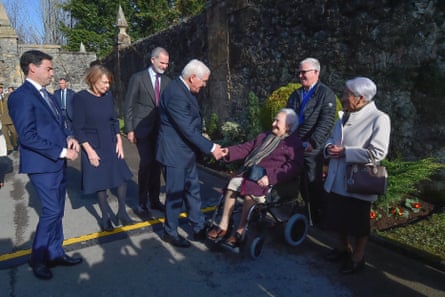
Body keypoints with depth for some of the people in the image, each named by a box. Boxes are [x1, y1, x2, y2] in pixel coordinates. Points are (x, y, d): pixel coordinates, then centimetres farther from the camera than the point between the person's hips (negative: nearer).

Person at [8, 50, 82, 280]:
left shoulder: (46, 95, 15)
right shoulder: (21, 97, -13)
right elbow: (28, 136, -19)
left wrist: (69, 137, -1)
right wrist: (62, 151, -18)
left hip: (58, 163, 8)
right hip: (42, 164, -8)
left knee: (57, 212, 14)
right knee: (51, 212, -4)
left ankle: (55, 253, 27)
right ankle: (37, 258, 16)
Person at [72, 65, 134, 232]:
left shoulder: (108, 96, 0)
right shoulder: (80, 98, -13)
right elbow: (77, 128, -11)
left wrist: (119, 140, 1)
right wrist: (89, 150, -15)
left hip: (112, 144, 4)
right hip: (94, 146, -4)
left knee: (122, 177, 4)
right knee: (101, 183, 6)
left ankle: (122, 212, 22)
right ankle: (106, 217, 23)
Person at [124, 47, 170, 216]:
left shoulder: (166, 80, 9)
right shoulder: (138, 78, -3)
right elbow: (129, 106, -3)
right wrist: (129, 130, -7)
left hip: (160, 130, 4)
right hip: (142, 129, -4)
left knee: (156, 164, 8)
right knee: (146, 163, -9)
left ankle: (154, 200, 21)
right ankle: (142, 202, 8)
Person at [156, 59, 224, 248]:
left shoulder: (184, 90, 6)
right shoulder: (175, 94, -24)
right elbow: (188, 129, -26)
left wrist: (208, 144, 9)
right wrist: (210, 147, -19)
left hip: (186, 151, 10)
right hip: (174, 152, -10)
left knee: (193, 191, 17)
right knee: (175, 194, 6)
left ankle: (198, 229, 30)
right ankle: (170, 232, 26)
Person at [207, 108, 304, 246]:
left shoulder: (294, 143, -2)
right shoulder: (264, 136, 22)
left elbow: (294, 167, -15)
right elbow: (246, 148, 20)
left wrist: (270, 177, -25)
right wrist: (229, 151, 1)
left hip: (267, 180, -7)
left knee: (250, 194, -31)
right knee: (233, 183, -17)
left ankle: (240, 232, -16)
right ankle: (223, 226, -10)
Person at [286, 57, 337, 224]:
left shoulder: (326, 94, -3)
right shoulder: (295, 95, 16)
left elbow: (326, 122, -12)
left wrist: (312, 143, -19)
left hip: (312, 149, -5)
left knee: (313, 184, 0)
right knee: (302, 184, 12)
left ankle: (316, 218, 16)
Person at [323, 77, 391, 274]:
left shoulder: (379, 119, -15)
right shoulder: (345, 116, 11)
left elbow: (377, 153, -23)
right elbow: (332, 139, 18)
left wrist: (344, 152, -22)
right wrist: (329, 148, -6)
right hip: (336, 181, 8)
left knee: (358, 223, 10)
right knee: (338, 218, 20)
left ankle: (358, 258, 30)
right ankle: (344, 248, 43)